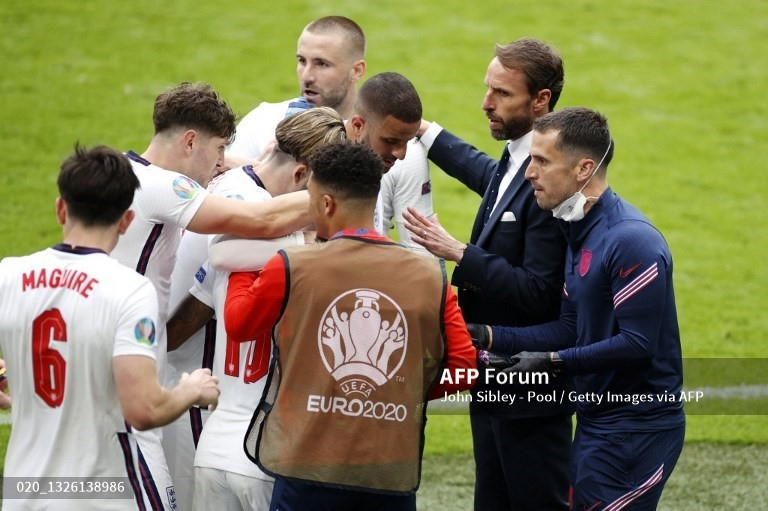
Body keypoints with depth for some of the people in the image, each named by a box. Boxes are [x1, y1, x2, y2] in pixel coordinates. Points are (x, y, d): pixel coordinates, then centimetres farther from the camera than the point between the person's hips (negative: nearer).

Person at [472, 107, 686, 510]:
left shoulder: (632, 241, -19)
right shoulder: (580, 232, 11)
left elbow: (638, 342, -22)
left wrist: (552, 361, -19)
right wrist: (491, 337, 2)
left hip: (637, 428, -9)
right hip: (598, 418, 9)